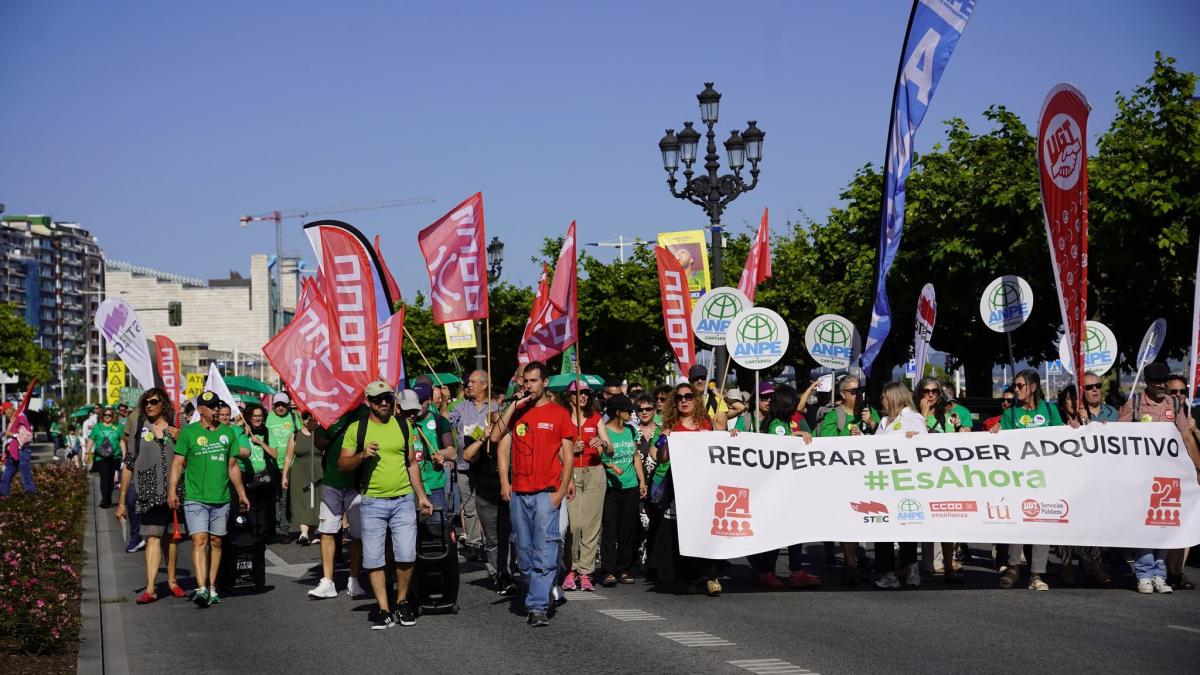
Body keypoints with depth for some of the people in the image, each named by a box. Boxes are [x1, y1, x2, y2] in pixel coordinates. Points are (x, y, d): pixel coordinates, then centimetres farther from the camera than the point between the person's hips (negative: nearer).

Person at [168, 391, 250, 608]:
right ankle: (201, 589, -20)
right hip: (195, 498, -4)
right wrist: (172, 489, -11)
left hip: (221, 499, 4)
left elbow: (233, 466, 17)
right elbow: (178, 463, -1)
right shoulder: (188, 432, -1)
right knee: (199, 541, -13)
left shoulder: (228, 432, 10)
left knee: (216, 542, 8)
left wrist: (241, 493, 17)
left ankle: (211, 587, 16)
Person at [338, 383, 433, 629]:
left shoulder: (402, 426, 10)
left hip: (403, 500, 1)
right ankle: (385, 611, 6)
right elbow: (342, 465, 1)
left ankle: (402, 603, 13)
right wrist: (362, 455, -17)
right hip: (372, 503, -1)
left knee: (406, 556, -6)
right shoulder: (356, 428, 2)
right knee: (373, 559, -1)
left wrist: (421, 496, 15)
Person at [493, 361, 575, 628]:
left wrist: (562, 490, -6)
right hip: (518, 494, 4)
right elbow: (498, 439, 5)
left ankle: (538, 607, -13)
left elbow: (568, 455, 1)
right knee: (524, 553, 8)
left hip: (546, 493, -4)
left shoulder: (559, 413, 3)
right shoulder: (516, 412, 13)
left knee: (545, 553, -10)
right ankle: (534, 599, 18)